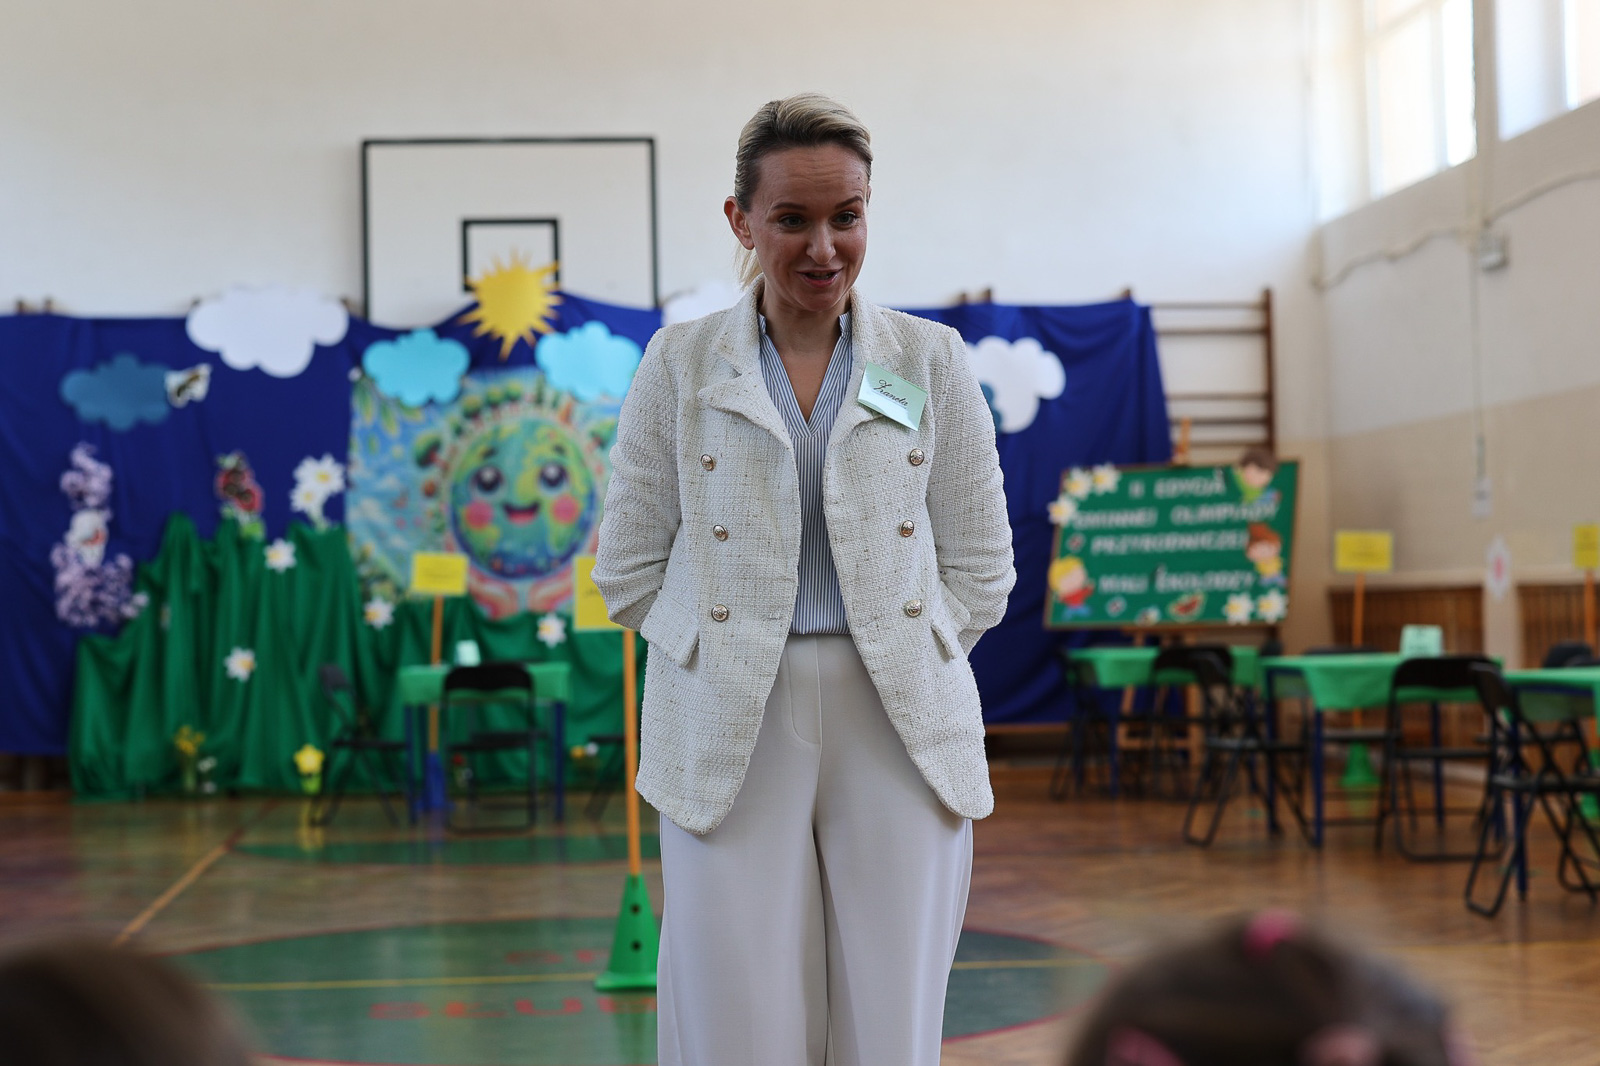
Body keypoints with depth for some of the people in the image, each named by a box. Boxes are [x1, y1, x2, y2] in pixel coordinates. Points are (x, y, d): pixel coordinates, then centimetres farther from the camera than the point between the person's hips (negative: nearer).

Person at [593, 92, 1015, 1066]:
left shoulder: (931, 361, 7)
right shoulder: (681, 364, 5)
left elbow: (981, 568, 9)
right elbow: (630, 569, 8)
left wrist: (899, 660, -1)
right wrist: (724, 655, 0)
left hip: (901, 727, 1)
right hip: (729, 733, -1)